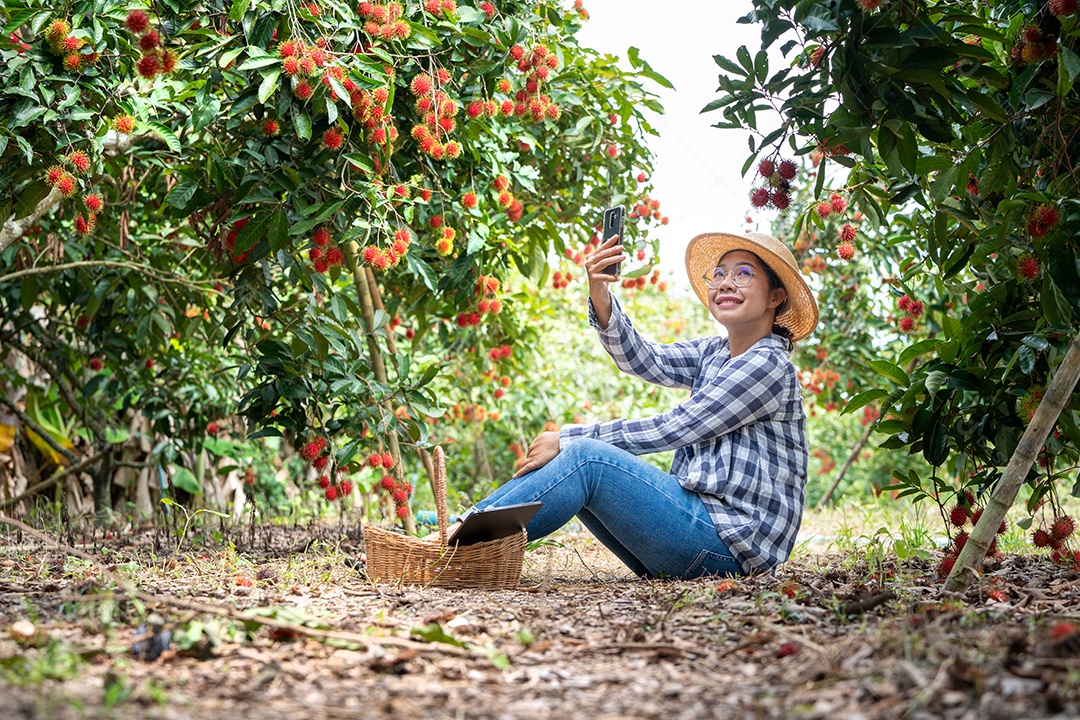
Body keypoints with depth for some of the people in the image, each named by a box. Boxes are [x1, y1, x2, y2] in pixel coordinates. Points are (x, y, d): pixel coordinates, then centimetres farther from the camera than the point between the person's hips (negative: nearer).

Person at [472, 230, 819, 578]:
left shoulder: (768, 364, -11)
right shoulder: (713, 353, 15)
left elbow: (671, 428, -14)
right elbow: (642, 360, -3)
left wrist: (569, 440, -11)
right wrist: (600, 297, -20)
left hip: (734, 538, -8)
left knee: (586, 457, -19)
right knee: (561, 459, 0)